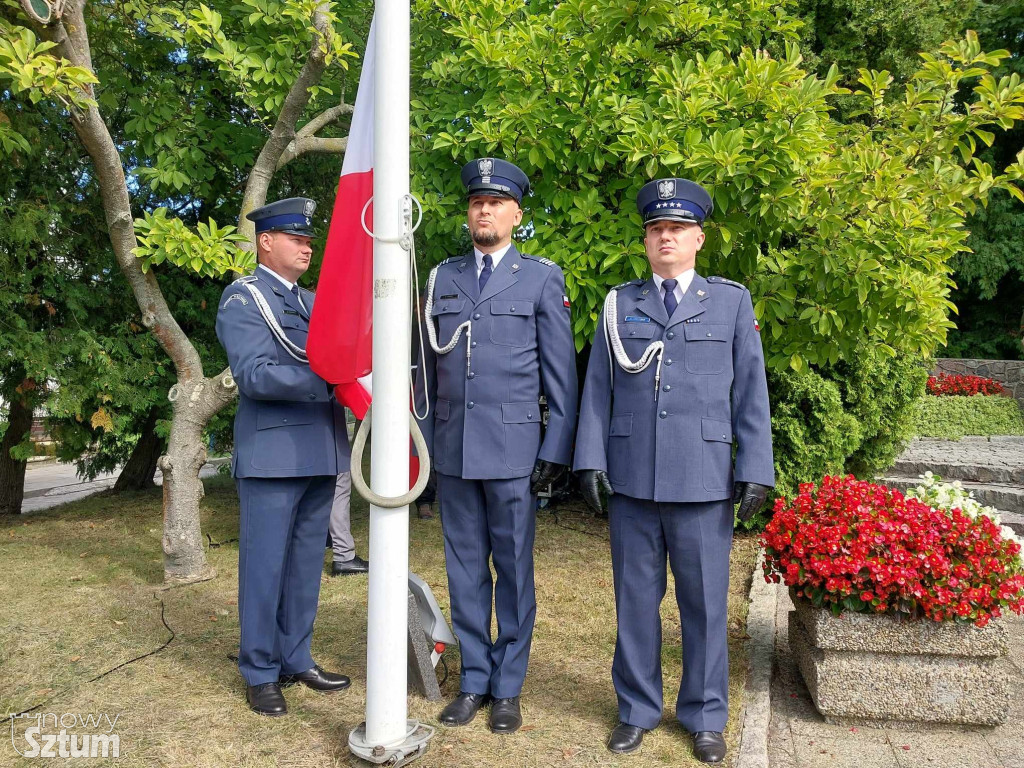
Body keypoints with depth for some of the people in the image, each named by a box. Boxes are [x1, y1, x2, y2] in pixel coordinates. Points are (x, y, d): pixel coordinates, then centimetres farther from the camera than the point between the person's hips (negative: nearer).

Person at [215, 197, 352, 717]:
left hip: (321, 454, 7)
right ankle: (260, 674, 16)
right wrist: (330, 380, -23)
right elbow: (254, 375, -17)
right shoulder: (243, 298, -4)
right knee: (265, 566, 3)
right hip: (272, 455, -6)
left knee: (306, 564, 13)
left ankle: (296, 660, 25)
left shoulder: (315, 302, 19)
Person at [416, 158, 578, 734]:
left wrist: (556, 451, -6)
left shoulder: (542, 278, 2)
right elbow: (430, 367, 13)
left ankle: (508, 688, 21)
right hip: (453, 449, 4)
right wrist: (425, 443, 9)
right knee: (465, 567, 11)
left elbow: (561, 374, 0)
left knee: (513, 569, 6)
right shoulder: (444, 277, 12)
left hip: (512, 448, -3)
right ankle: (474, 681, 26)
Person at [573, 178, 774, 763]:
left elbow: (751, 393, 4)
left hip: (704, 480, -1)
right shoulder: (619, 304, 10)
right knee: (635, 599, 10)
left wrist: (756, 471, -2)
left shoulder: (732, 302, 7)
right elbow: (598, 388, 8)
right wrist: (591, 460, -1)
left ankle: (705, 717, 27)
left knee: (705, 603, 8)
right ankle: (638, 710, 28)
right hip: (630, 479, 1)